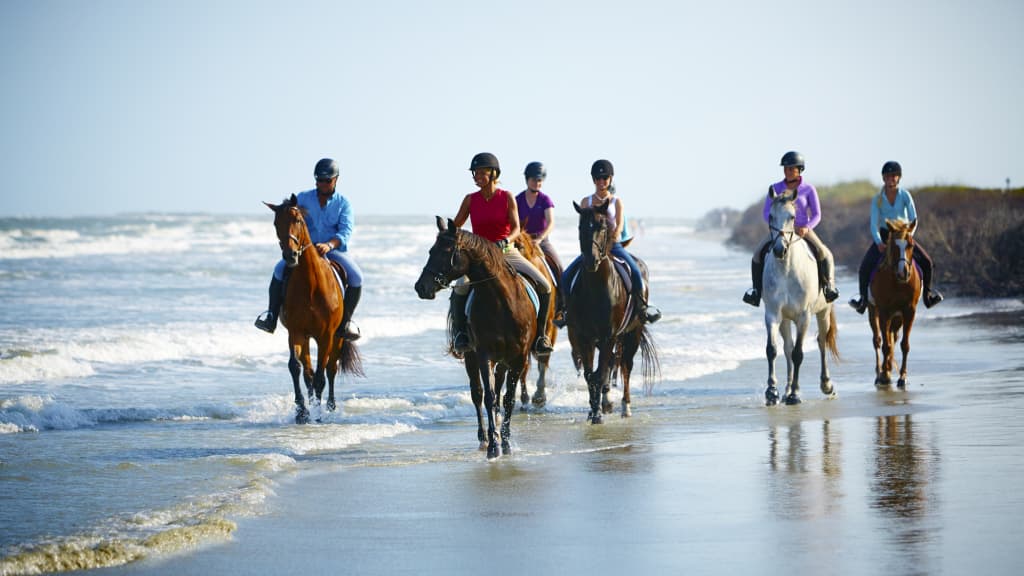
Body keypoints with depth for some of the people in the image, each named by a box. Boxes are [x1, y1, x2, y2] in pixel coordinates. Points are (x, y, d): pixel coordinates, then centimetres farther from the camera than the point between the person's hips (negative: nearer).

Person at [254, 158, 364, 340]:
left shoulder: (343, 204, 2)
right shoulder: (303, 198, 6)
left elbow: (345, 232, -10)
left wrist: (329, 245, -30)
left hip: (334, 249, -1)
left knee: (356, 277, -25)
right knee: (280, 270, -25)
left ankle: (346, 321, -11)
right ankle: (271, 315, -17)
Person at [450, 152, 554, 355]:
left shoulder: (507, 197, -2)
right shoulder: (470, 200, 1)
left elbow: (516, 229, -8)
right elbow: (455, 227, 7)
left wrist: (505, 241, -29)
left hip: (507, 251, 1)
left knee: (544, 286, -14)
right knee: (460, 289, -30)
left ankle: (540, 335, -1)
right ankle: (460, 333, -13)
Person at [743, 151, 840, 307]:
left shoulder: (808, 190, -1)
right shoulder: (775, 188, 4)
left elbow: (816, 215, 0)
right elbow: (766, 213, 1)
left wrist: (807, 228, -20)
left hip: (804, 231, -2)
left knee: (824, 253, -29)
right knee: (759, 254, -22)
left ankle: (829, 287, -18)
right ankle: (756, 291, -11)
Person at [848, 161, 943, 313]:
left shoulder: (905, 195, -9)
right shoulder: (878, 199, -9)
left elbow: (913, 219, -13)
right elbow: (874, 224, -13)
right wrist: (879, 243, -29)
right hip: (884, 236, 0)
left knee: (926, 261, -13)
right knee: (865, 265, -18)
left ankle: (928, 293, 10)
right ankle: (863, 298, 1)